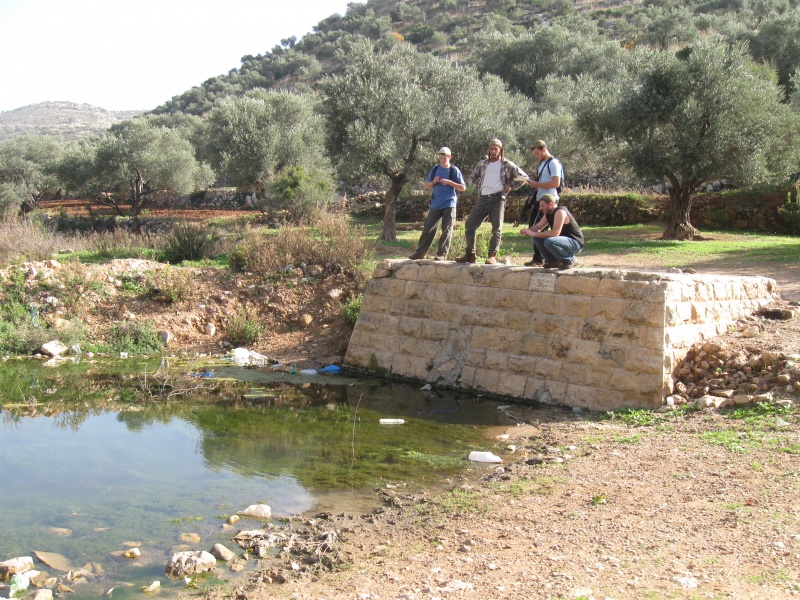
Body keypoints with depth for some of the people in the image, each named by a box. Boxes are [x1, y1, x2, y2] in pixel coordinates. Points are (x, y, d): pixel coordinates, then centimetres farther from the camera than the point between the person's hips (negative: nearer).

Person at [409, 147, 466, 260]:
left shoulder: (454, 170, 1)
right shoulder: (435, 169, 11)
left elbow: (463, 187, -2)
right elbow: (426, 186, 17)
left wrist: (449, 182, -12)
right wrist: (433, 182, -5)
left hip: (449, 205, -4)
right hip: (435, 205, 4)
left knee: (447, 230, -3)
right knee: (428, 229, 3)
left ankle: (442, 254, -2)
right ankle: (420, 253, 8)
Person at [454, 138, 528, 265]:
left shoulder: (507, 165, 4)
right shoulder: (482, 164, 16)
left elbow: (524, 177, 4)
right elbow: (473, 176, 31)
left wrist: (510, 186, -2)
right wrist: (481, 184, 15)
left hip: (498, 198, -4)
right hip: (483, 198, 4)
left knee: (497, 228, -6)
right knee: (470, 225, -1)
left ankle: (492, 256, -3)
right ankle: (470, 254, 4)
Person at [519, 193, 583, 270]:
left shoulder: (560, 212, -22)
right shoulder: (548, 214, 7)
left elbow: (555, 233, -32)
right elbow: (537, 227, 8)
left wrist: (534, 234, -29)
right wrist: (527, 231, -15)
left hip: (575, 243, -9)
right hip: (563, 240, 9)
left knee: (549, 242, -34)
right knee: (537, 238, 0)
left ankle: (570, 260, -11)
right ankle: (554, 261, 9)